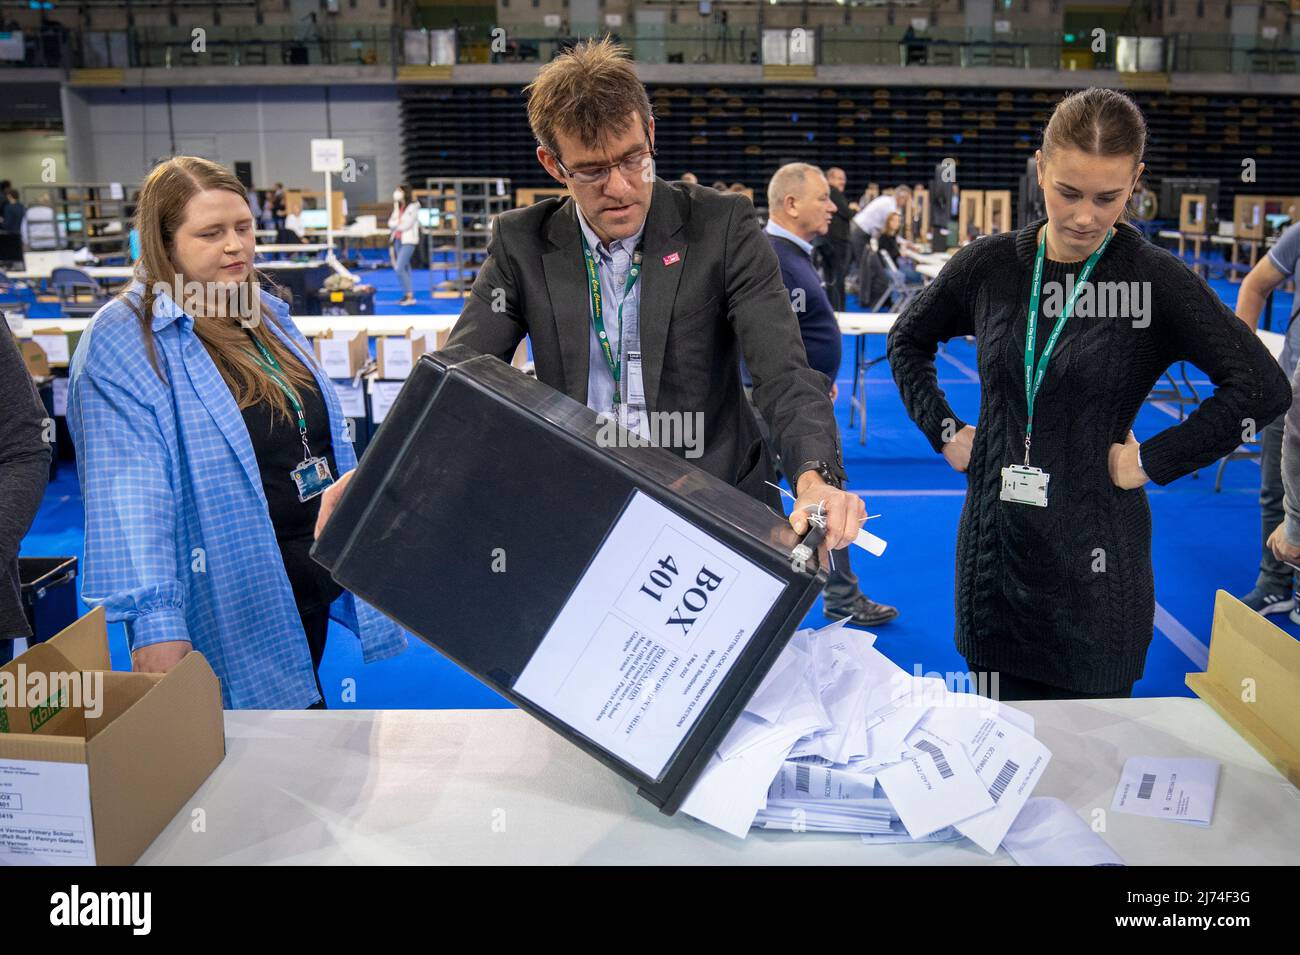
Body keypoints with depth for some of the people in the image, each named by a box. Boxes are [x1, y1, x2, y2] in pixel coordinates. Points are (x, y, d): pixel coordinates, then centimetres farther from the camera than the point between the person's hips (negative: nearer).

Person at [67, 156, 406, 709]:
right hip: (234, 613, -7)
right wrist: (154, 619, -30)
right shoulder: (122, 342, -14)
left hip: (317, 577, 7)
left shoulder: (267, 313, 9)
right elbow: (128, 489, -23)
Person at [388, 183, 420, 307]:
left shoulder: (413, 207, -8)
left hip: (408, 241, -8)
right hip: (398, 239, 8)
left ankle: (409, 296, -9)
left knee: (399, 268, -15)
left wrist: (395, 225, 0)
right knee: (405, 268, 9)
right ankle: (408, 295, 12)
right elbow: (391, 223, 7)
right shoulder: (398, 207, 14)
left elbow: (406, 225, -15)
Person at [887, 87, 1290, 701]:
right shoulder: (989, 265, 0)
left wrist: (1153, 460, -10)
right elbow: (907, 341, 15)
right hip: (995, 544, 3)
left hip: (1093, 559, -3)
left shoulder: (1154, 277, -9)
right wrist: (943, 431, 5)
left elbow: (1262, 387, -8)